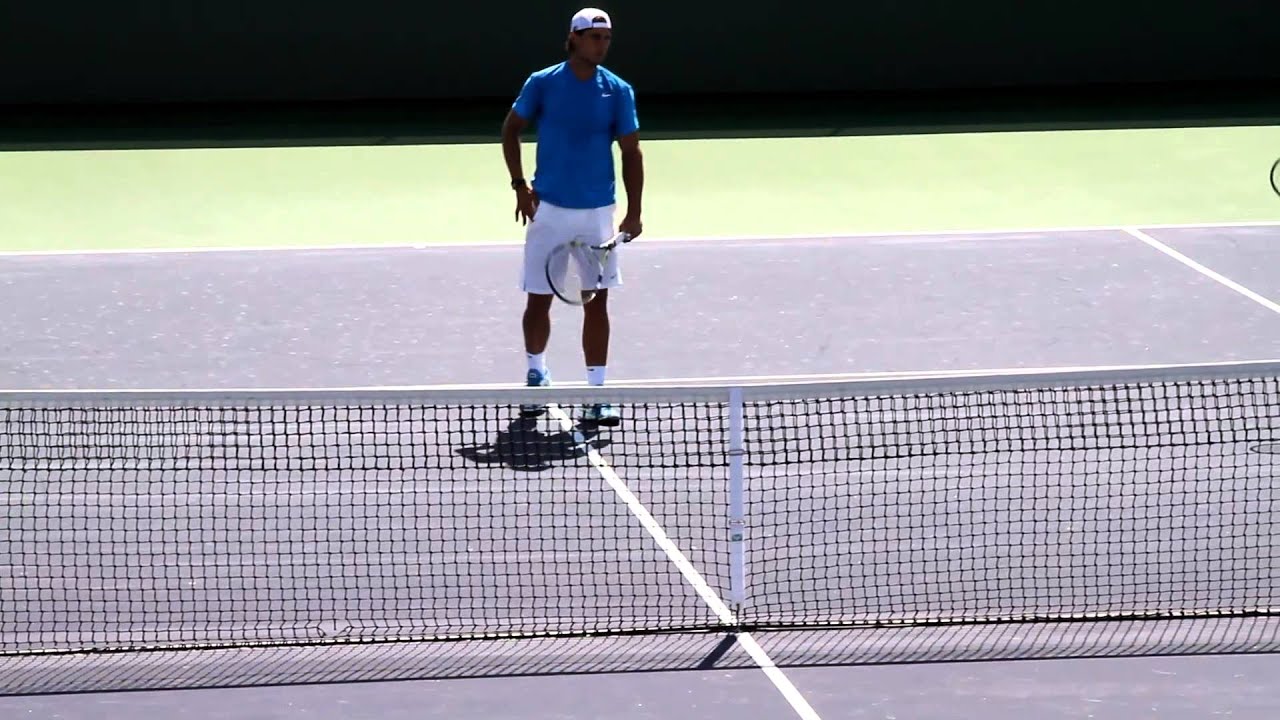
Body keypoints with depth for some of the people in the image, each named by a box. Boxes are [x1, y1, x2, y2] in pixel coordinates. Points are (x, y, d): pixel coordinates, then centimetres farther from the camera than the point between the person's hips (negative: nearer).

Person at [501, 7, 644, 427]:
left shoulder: (618, 91, -1)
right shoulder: (542, 84, -3)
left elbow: (630, 152, 1)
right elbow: (511, 129, 9)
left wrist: (634, 212, -5)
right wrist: (519, 184, -1)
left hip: (598, 211, 0)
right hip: (548, 208, 0)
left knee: (596, 301, -2)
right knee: (538, 298, 7)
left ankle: (596, 395, -1)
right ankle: (536, 373, 31)